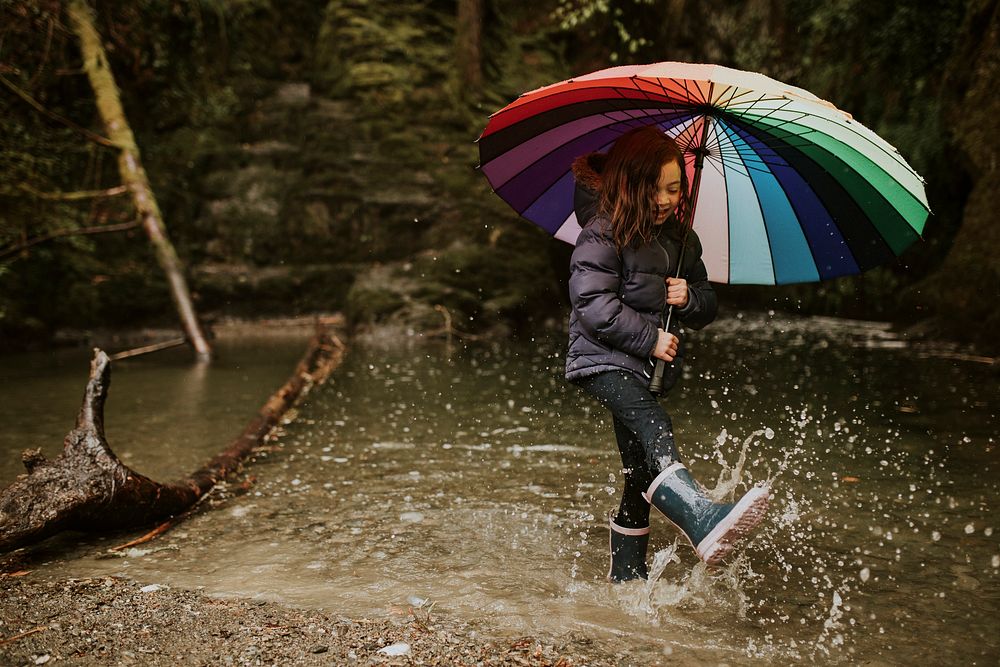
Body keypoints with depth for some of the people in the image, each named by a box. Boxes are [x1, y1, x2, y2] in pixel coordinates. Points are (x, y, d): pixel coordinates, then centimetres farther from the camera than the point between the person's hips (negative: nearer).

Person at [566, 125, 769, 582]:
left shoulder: (682, 240, 11)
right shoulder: (603, 234, -9)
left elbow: (708, 304, 17)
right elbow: (592, 303, -17)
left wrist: (689, 299, -7)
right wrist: (649, 338, -18)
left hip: (650, 367, 7)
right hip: (604, 360, -7)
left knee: (641, 470, 9)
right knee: (654, 427, -32)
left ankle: (627, 576, 21)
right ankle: (703, 522, -48)